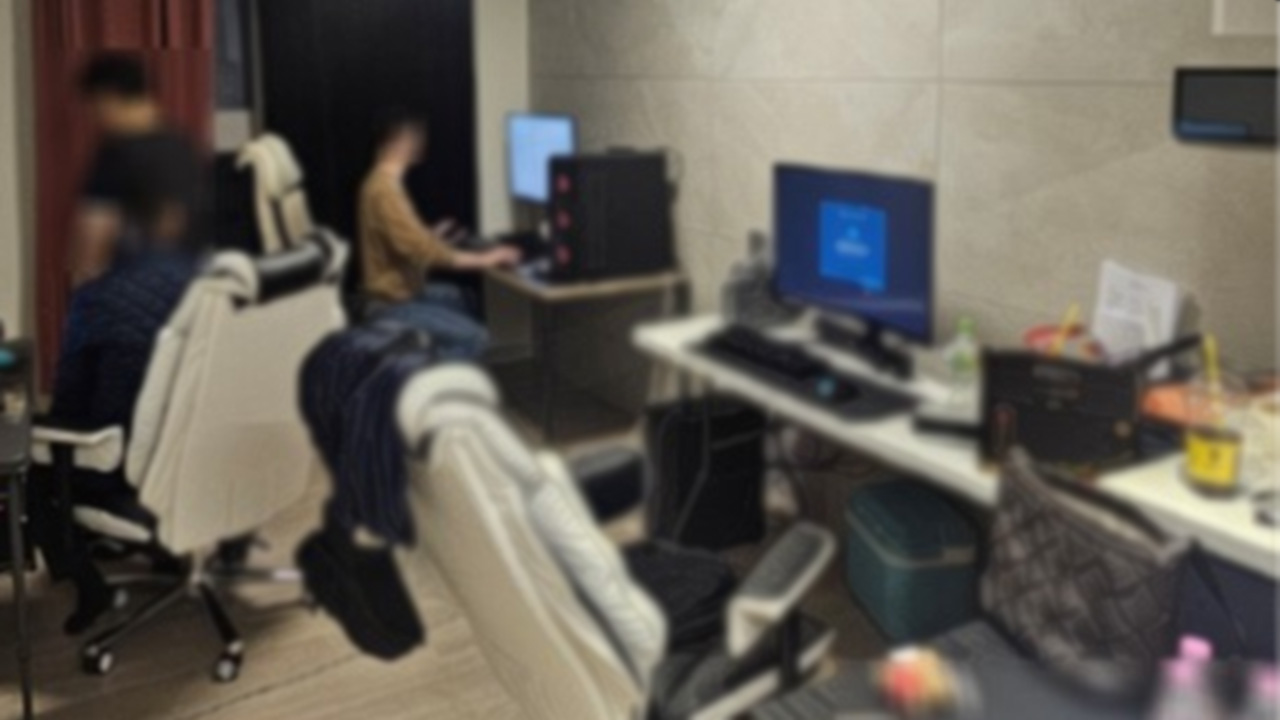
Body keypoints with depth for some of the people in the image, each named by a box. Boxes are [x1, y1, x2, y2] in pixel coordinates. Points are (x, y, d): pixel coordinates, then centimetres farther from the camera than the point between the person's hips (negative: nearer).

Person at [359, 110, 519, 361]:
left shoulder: (382, 182, 8)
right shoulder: (385, 189, -24)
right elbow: (422, 251, -31)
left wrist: (431, 237, 19)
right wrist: (483, 260, -26)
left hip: (400, 290, 11)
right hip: (393, 303, -11)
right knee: (475, 338, -15)